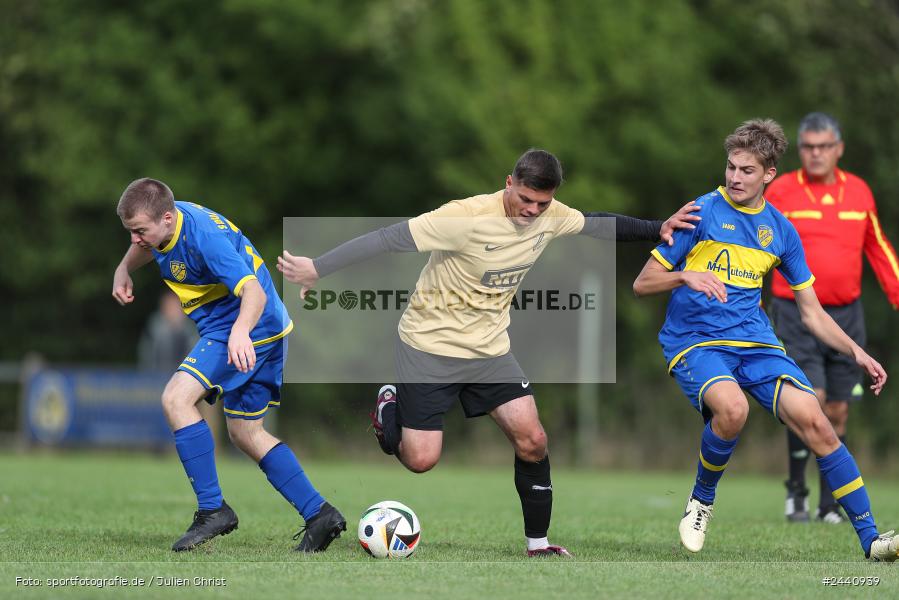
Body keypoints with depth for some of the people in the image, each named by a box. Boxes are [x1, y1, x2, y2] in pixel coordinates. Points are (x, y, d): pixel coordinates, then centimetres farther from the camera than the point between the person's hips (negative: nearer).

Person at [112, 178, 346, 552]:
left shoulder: (203, 237, -28)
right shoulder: (163, 223, -1)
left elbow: (254, 292, -35)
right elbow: (147, 247, 26)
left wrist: (241, 330, -54)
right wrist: (124, 269, 7)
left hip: (253, 328, -10)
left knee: (176, 398, -20)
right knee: (244, 433, 15)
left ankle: (212, 509, -18)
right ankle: (319, 515, 16)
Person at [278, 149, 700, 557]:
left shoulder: (550, 216, -7)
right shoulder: (468, 217, -29)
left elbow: (597, 224, 14)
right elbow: (391, 239, -29)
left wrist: (658, 229, 9)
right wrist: (316, 269, -29)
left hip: (488, 347, 6)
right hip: (429, 344, -6)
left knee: (532, 441, -5)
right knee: (422, 459, -8)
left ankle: (538, 545, 9)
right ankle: (391, 408, 26)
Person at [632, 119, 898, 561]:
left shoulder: (780, 230, 10)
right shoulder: (701, 213, -3)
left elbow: (812, 313, 16)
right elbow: (642, 285, -3)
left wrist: (857, 354, 2)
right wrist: (686, 277, -23)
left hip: (756, 342, 4)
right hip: (693, 341, -4)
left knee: (812, 420, -19)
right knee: (732, 408, -35)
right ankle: (701, 501, -7)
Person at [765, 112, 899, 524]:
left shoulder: (859, 192, 7)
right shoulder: (780, 192, -2)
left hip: (846, 313, 3)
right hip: (795, 312, -3)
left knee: (837, 412, 5)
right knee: (810, 399, -17)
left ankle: (830, 504, 15)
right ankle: (796, 489, 2)